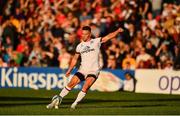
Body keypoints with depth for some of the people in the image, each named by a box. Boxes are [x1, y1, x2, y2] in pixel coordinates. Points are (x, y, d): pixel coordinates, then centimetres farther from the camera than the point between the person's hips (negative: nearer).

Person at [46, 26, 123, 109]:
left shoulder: (96, 42, 0)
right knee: (71, 84, -7)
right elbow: (75, 59, 19)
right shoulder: (80, 46, 9)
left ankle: (75, 104, -15)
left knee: (85, 87, -21)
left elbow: (108, 37, -8)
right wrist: (69, 70, 15)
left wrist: (117, 31, -21)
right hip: (82, 70, 3)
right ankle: (58, 100, 1)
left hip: (93, 71, -3)